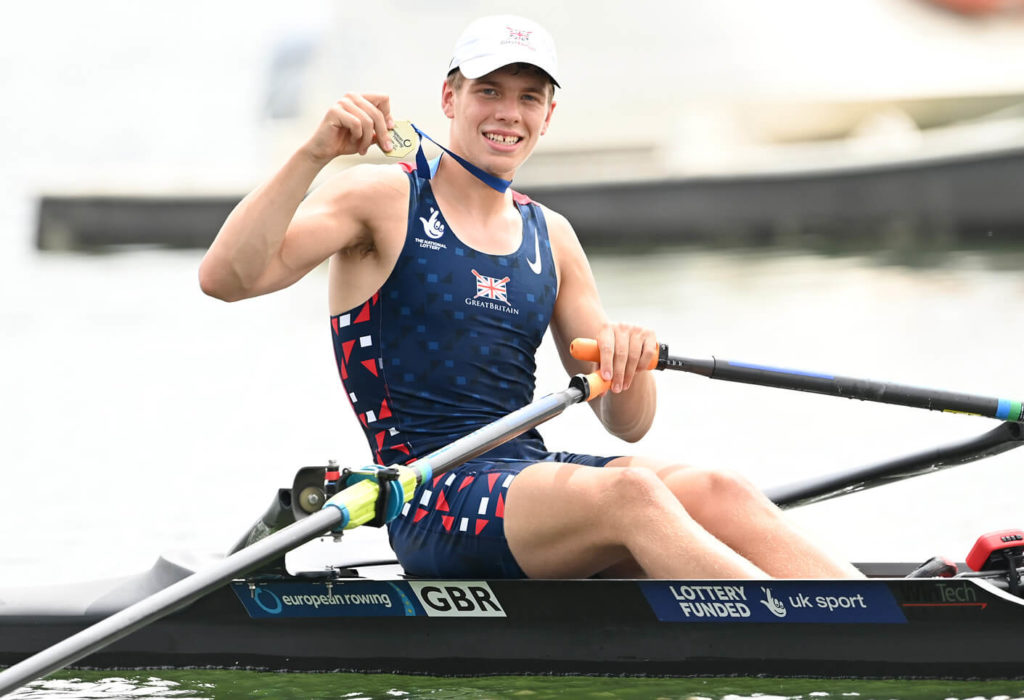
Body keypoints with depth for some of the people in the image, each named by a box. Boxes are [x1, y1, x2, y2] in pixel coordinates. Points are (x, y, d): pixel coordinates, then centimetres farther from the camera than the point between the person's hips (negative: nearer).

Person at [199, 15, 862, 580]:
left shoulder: (551, 237, 21)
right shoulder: (384, 200, 4)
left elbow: (627, 424, 18)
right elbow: (225, 277, -11)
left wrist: (629, 360, -6)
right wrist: (313, 155, -22)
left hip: (532, 471, 6)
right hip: (433, 504, -6)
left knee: (716, 492, -25)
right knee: (626, 493, -33)